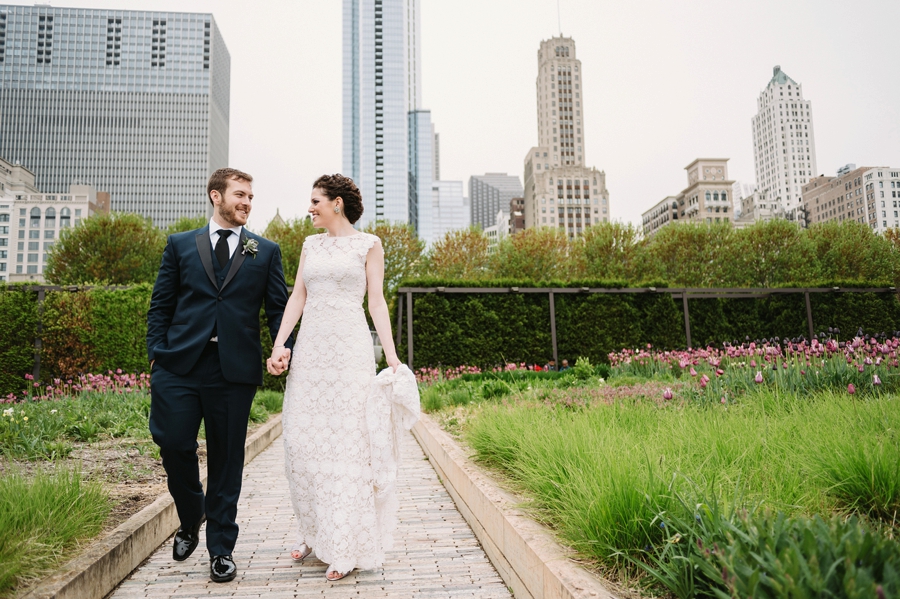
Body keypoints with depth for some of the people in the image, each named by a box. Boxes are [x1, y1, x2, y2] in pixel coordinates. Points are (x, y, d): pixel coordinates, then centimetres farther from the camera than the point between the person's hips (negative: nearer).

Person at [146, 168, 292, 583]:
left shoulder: (266, 252, 11)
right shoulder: (180, 246, 12)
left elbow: (277, 308, 6)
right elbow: (160, 305, 10)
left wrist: (284, 348, -11)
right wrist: (157, 354, 0)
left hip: (234, 368, 0)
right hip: (180, 363, 1)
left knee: (227, 459, 5)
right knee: (174, 443, -3)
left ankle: (221, 550, 19)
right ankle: (191, 518, 28)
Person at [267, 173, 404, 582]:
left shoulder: (368, 245, 4)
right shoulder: (311, 245, 16)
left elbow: (377, 302, 0)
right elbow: (297, 296, 10)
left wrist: (391, 355, -8)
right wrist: (279, 343, -2)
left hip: (349, 348, -4)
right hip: (309, 348, 5)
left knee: (347, 443, -3)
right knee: (302, 442, 4)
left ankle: (346, 547, 7)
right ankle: (313, 533, 22)